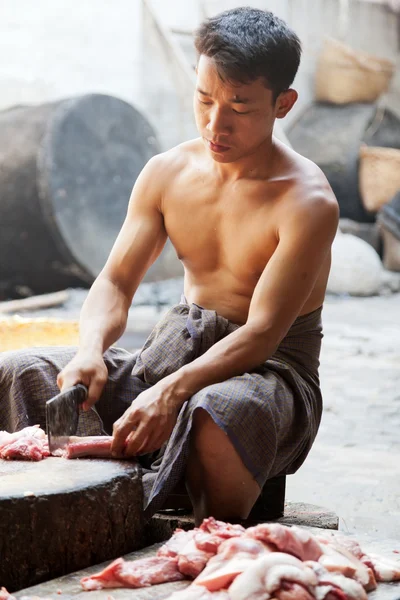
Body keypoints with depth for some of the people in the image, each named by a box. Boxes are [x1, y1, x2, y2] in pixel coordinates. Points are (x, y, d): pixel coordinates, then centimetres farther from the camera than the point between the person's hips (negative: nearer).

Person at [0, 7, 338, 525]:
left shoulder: (307, 202, -16)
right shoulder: (167, 173, 3)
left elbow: (262, 332, -23)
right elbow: (115, 282, 2)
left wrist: (172, 390, -40)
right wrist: (92, 349, -21)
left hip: (271, 367, -6)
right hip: (173, 347, 6)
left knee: (219, 411, -44)